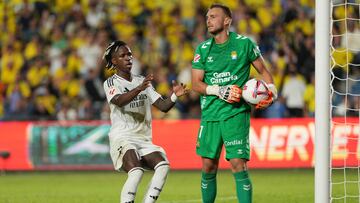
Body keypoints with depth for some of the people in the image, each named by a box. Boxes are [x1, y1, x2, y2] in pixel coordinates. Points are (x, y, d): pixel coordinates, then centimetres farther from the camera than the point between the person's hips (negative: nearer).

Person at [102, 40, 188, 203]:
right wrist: (139, 89, -39)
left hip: (144, 140, 6)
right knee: (136, 171, -30)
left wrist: (175, 96, -11)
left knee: (163, 165, -22)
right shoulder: (111, 83, 1)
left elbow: (163, 106, 10)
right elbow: (119, 101, -22)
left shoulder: (142, 81, 19)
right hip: (122, 138, -6)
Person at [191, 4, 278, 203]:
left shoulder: (244, 44, 0)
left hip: (236, 114, -3)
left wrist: (271, 91, -7)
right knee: (208, 167, 7)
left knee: (238, 166, -13)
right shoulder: (203, 49, 8)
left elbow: (263, 70, 11)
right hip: (210, 114, 3)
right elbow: (196, 83, 3)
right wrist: (219, 90, -14)